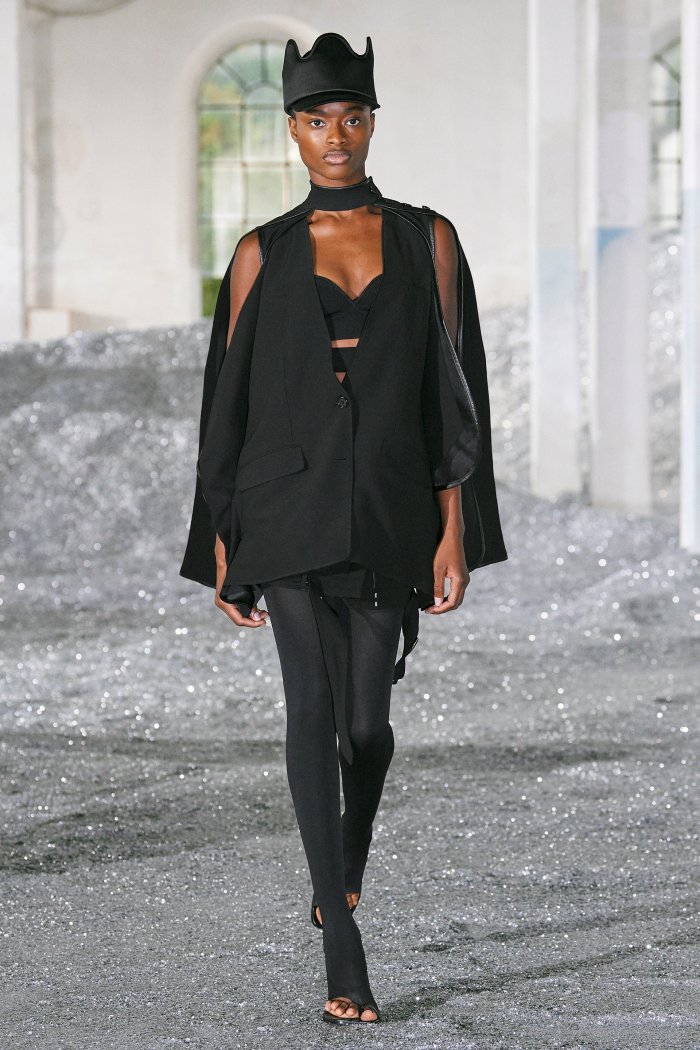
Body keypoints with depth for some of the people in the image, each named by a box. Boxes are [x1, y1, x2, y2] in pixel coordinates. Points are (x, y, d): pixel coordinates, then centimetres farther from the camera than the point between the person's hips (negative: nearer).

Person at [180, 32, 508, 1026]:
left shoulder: (425, 240, 6)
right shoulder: (263, 254, 6)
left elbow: (455, 391, 4)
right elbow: (229, 401, 8)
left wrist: (455, 530, -3)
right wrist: (221, 543, 5)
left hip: (390, 511, 1)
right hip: (289, 505, -1)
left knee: (366, 718, 5)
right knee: (314, 704, -13)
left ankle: (348, 872, 38)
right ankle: (343, 954, -13)